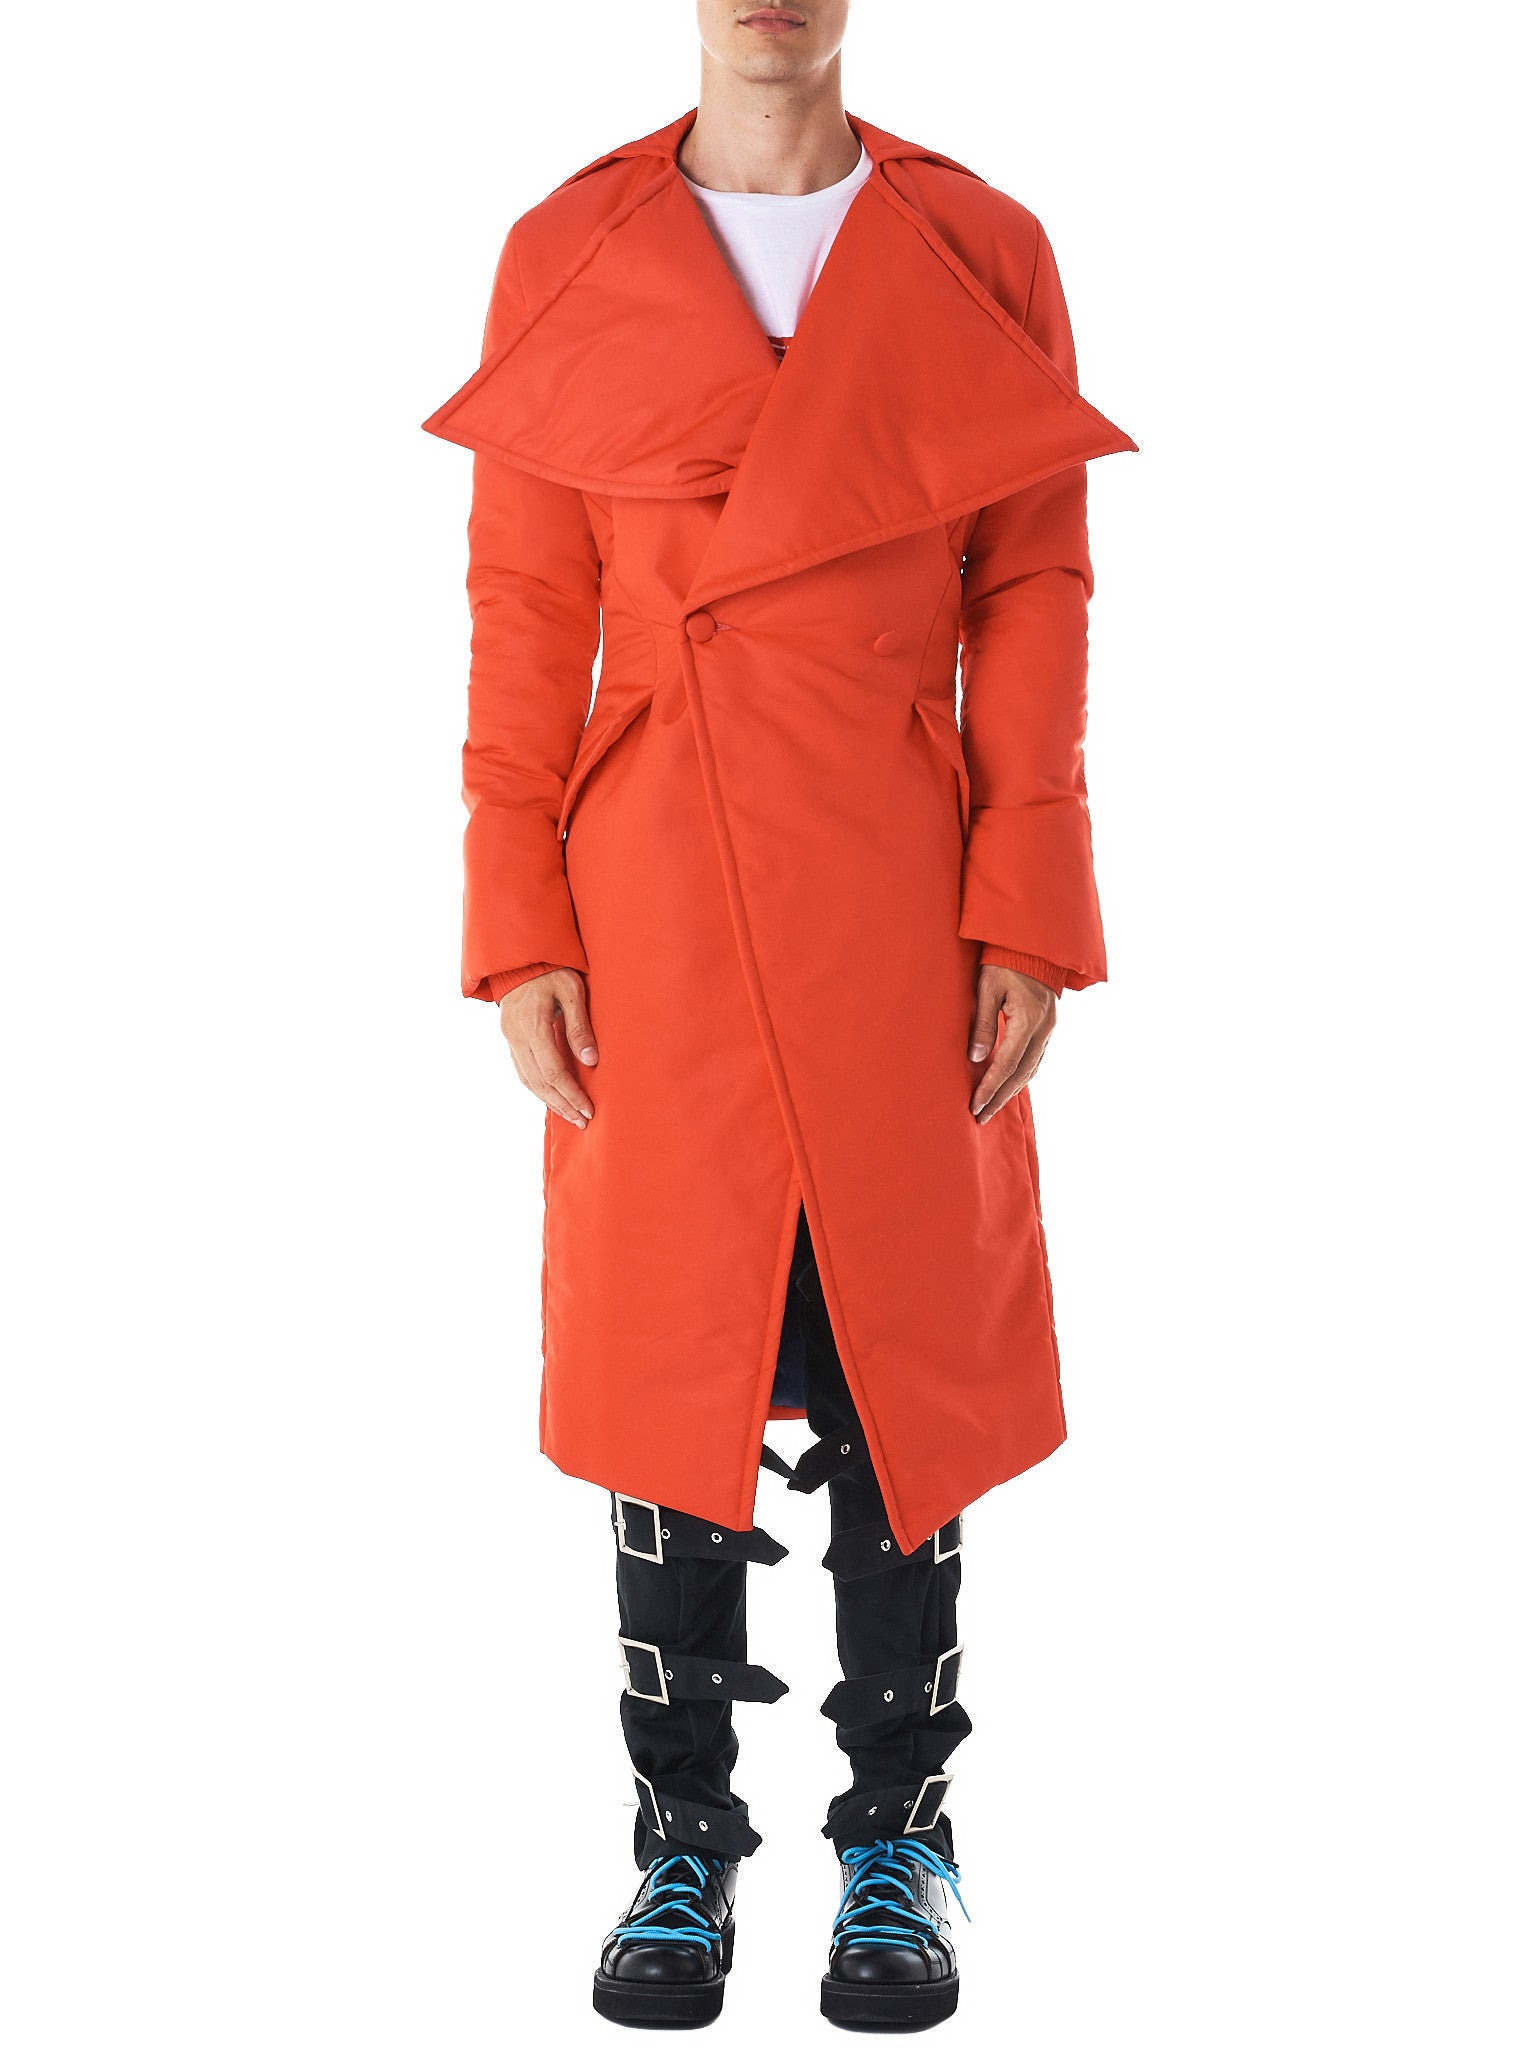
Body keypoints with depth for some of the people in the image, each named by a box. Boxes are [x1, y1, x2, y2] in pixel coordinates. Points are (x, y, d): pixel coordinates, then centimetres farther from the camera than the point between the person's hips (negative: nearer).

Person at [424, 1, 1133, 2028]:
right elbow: (524, 608, 3)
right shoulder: (565, 259, 4)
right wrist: (519, 921, -3)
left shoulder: (982, 257, 4)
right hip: (655, 904, 0)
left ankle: (897, 1840, 21)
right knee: (667, 1366, 6)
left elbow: (1035, 594, 3)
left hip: (906, 903, 0)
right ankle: (684, 1838, 21)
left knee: (904, 1364, 6)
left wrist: (1029, 909, -4)